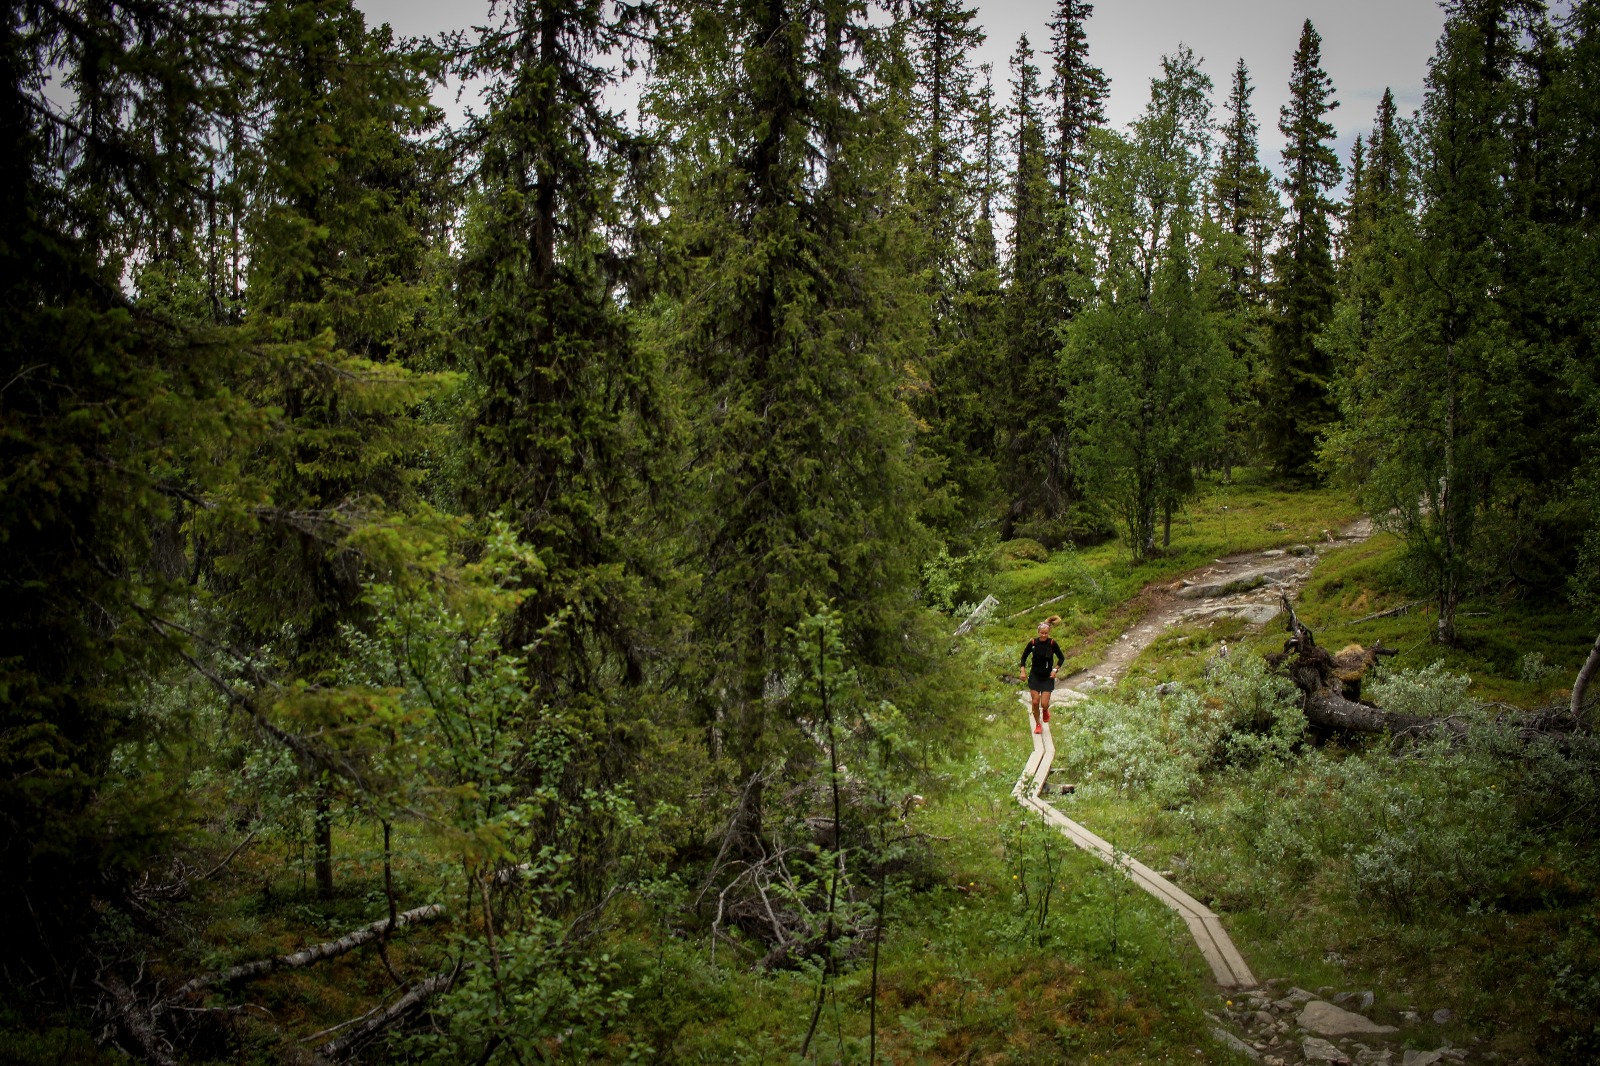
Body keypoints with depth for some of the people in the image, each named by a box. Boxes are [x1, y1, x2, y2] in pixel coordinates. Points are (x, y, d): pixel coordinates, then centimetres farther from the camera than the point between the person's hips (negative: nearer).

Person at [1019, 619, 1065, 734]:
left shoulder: (1052, 644, -9)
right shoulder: (1033, 643, -7)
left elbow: (1061, 658, 4)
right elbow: (1024, 657, 6)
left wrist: (1055, 670, -7)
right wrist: (1022, 671, -5)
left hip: (1047, 677, -1)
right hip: (1034, 676, 1)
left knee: (1044, 704, -8)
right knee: (1035, 702, -3)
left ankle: (1045, 711, 29)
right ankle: (1038, 725, 17)